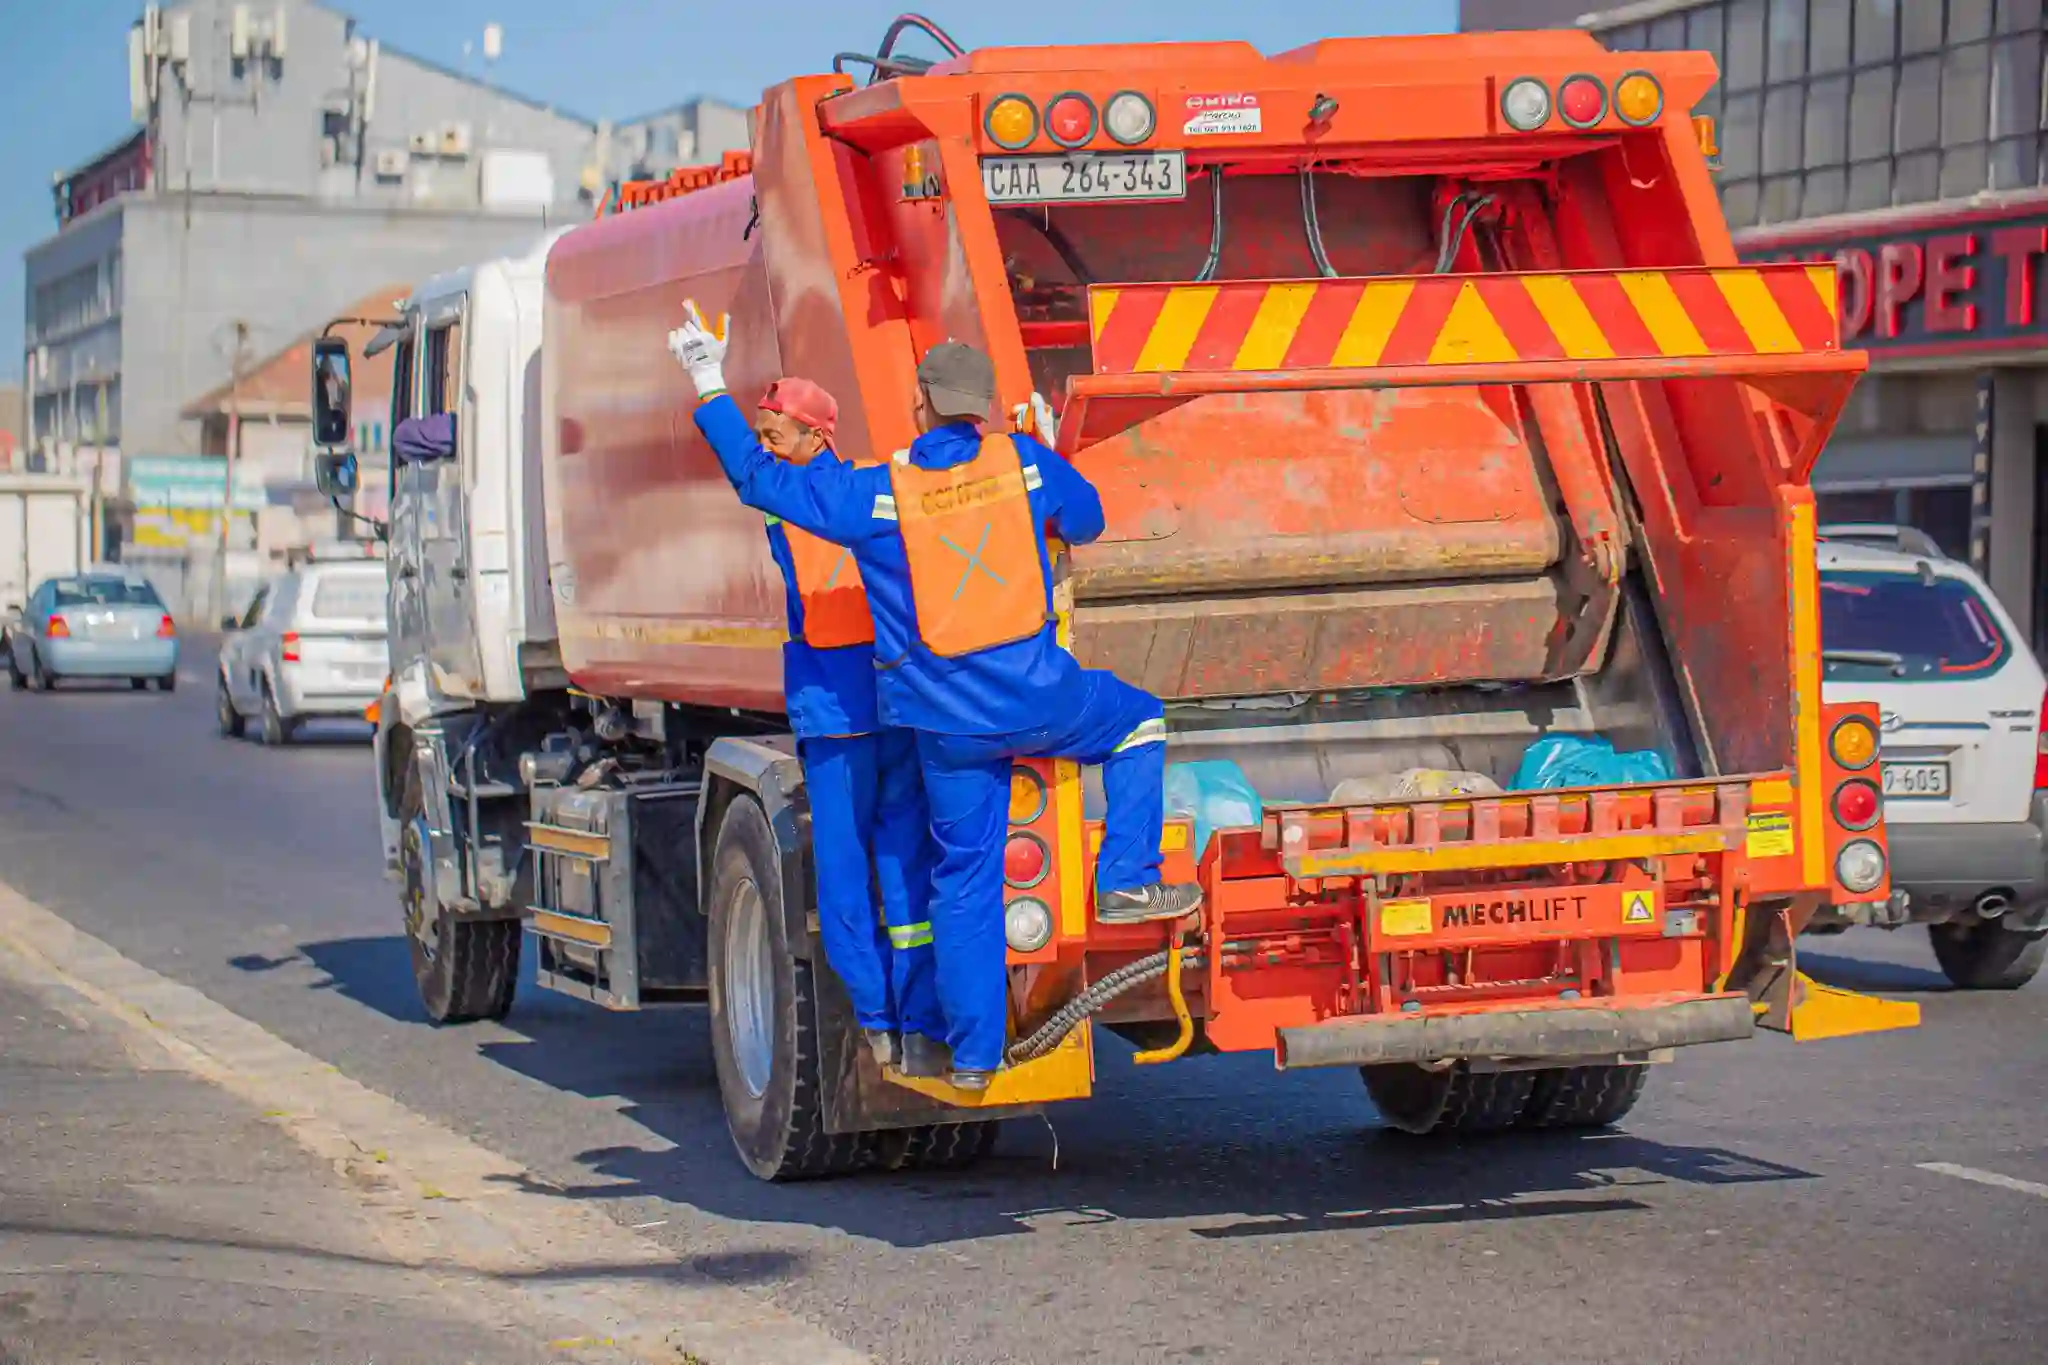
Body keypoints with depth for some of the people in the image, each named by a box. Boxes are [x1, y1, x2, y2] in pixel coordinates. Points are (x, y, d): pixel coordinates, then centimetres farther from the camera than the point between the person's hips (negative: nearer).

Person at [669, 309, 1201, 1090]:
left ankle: (974, 1052, 15)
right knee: (1138, 722, 26)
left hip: (944, 723, 1)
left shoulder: (876, 495, -7)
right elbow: (1087, 521, 16)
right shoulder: (1025, 464, -3)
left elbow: (757, 477, -1)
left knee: (965, 878, 12)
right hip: (1037, 696, -1)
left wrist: (708, 383, 8)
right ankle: (1127, 880, 15)